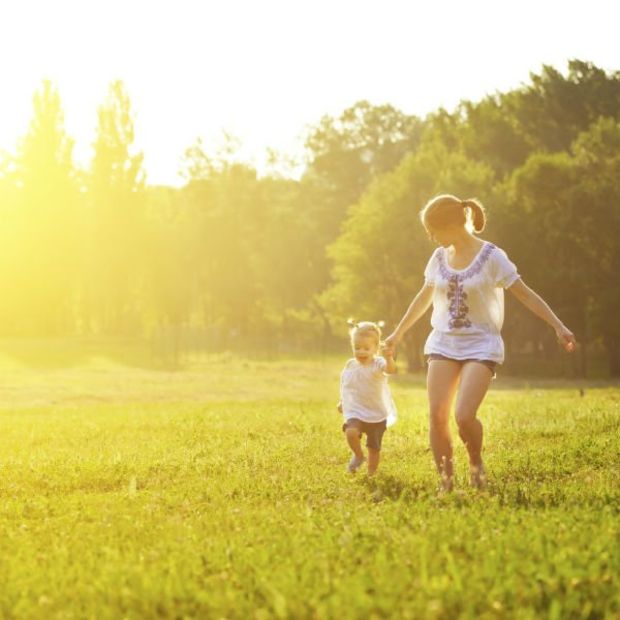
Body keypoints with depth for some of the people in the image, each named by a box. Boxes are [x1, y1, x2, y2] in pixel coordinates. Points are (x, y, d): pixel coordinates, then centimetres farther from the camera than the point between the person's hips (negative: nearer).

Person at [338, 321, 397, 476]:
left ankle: (371, 473, 29)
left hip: (377, 415, -2)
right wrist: (342, 402, 20)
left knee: (374, 448, 7)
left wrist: (389, 358, -56)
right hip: (355, 412, 2)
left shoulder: (378, 364, -14)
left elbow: (391, 369, -37)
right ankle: (358, 455, 0)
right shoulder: (350, 365, 0)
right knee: (351, 432, -27)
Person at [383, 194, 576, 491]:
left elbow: (525, 294, -9)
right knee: (437, 415, -8)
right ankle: (446, 482, 3)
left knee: (464, 416, -19)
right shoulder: (440, 257, 6)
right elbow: (424, 298, 21)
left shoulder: (491, 257, -10)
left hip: (481, 345, -5)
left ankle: (476, 463, 11)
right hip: (443, 343, 5)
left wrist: (558, 326, -17)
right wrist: (398, 333, 29)